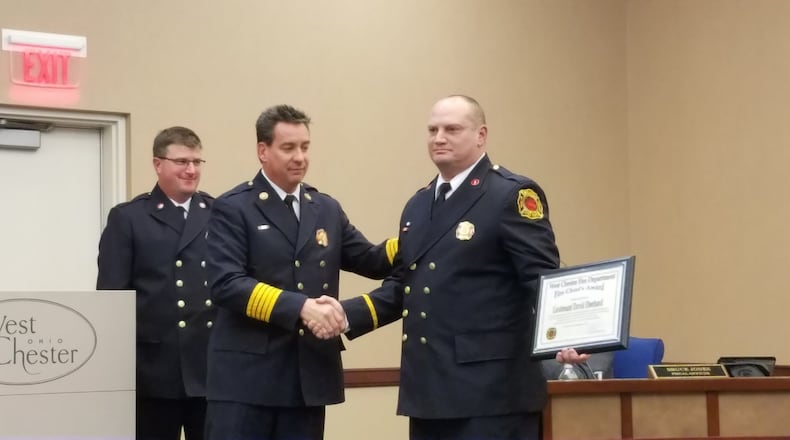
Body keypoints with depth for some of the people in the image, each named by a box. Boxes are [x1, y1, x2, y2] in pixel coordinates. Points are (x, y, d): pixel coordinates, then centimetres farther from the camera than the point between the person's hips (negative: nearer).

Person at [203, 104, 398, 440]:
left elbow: (373, 261, 16)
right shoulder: (233, 209, -3)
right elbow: (226, 283, -15)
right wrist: (299, 307, -24)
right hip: (247, 375, -5)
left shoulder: (327, 209, 15)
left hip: (309, 375, 5)